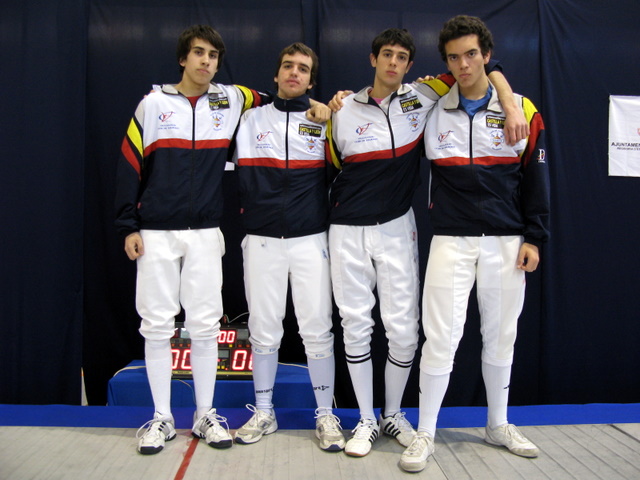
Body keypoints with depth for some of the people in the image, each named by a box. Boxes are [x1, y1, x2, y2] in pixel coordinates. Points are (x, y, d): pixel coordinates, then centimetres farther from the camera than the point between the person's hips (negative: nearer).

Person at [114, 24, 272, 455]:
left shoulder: (231, 100, 7)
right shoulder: (154, 104, 5)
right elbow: (130, 164, 4)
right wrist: (128, 225, 0)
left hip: (206, 234, 1)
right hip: (155, 234, 0)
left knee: (205, 325, 3)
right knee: (157, 325, 3)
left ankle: (206, 415, 18)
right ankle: (162, 419, 17)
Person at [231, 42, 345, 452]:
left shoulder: (326, 120, 7)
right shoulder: (252, 119, 10)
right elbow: (239, 175, 7)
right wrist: (244, 217, 1)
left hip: (311, 240, -1)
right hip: (262, 240, 2)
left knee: (318, 329, 0)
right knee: (263, 330, 8)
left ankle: (326, 414, 15)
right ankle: (263, 413, 23)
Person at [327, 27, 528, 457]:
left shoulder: (421, 97, 2)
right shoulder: (345, 108, 3)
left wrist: (511, 107, -6)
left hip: (397, 228, 0)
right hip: (348, 231, 0)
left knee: (404, 330, 1)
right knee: (356, 327, 4)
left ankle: (393, 414, 26)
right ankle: (366, 421, 22)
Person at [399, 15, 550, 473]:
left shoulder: (522, 110, 3)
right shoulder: (432, 111, 2)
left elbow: (536, 176, 5)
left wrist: (534, 237, 1)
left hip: (506, 241, 2)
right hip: (451, 241, -1)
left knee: (501, 335, 12)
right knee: (441, 336, -4)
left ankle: (499, 425, 31)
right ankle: (425, 434, 11)